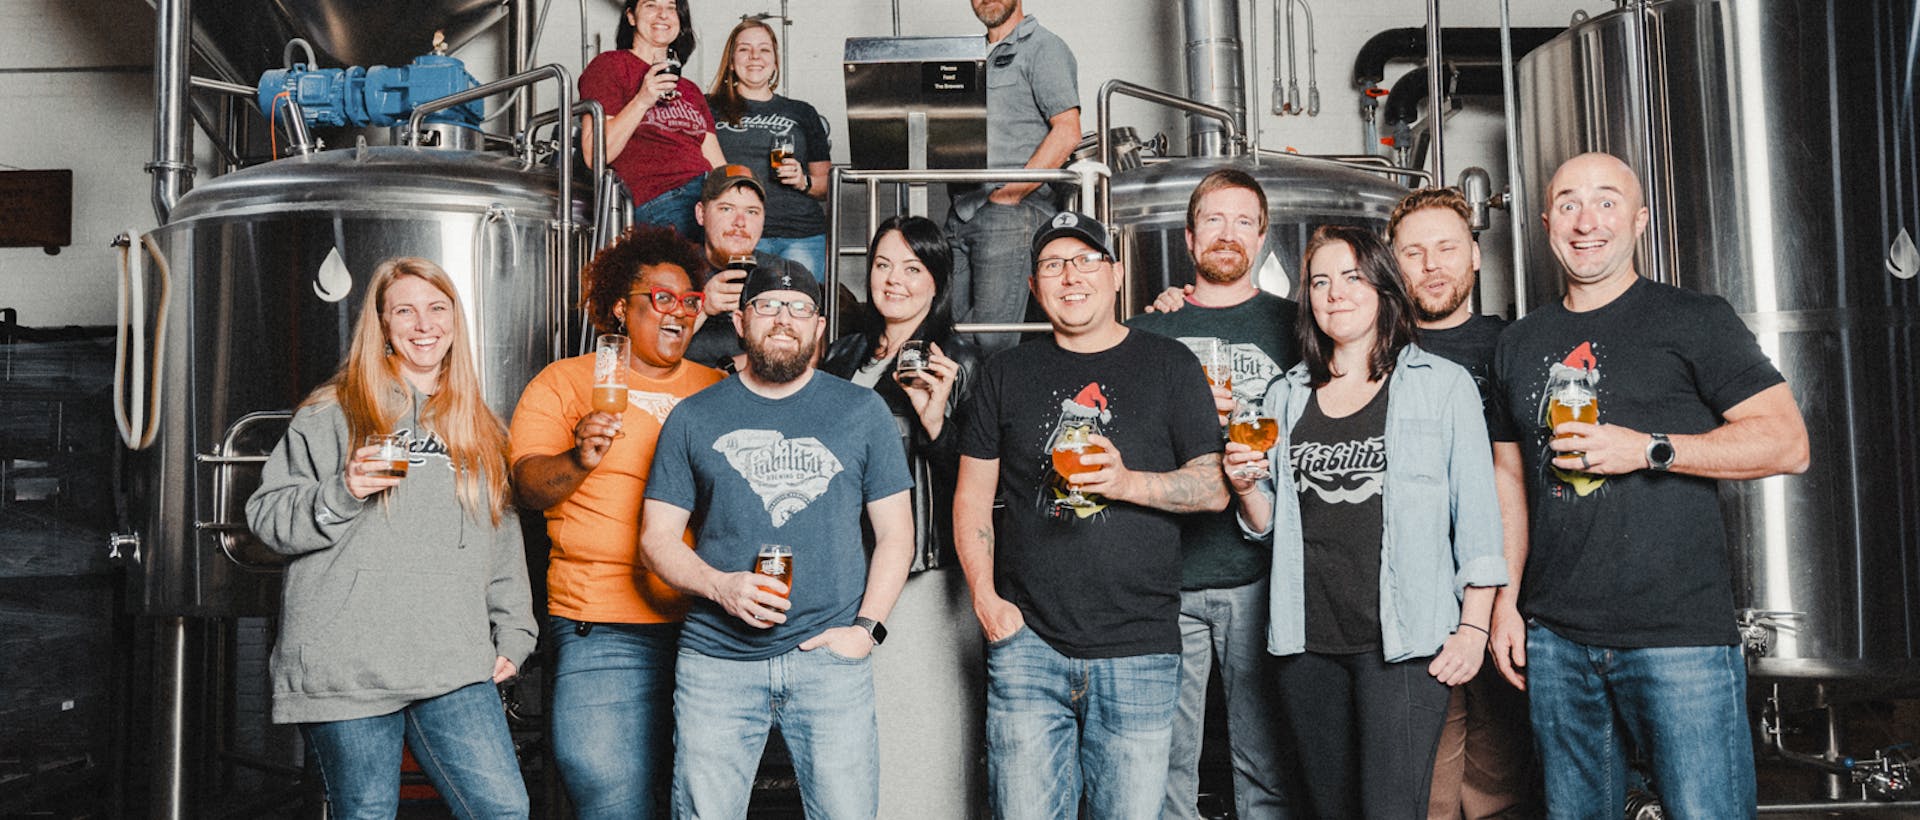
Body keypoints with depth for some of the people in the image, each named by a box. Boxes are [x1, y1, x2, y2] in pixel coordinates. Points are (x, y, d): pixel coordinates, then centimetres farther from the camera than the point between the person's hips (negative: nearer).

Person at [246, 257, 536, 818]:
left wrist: (512, 634, 13)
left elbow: (504, 540, 21)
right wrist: (341, 494, -14)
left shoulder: (479, 429, 18)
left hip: (454, 664, 3)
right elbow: (268, 516, 4)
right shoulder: (332, 415, 6)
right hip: (346, 665, -3)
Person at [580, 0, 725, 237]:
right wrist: (641, 101, -9)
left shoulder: (690, 91, 30)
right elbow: (594, 155, -1)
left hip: (709, 192, 7)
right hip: (658, 200, -6)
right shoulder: (609, 65, 10)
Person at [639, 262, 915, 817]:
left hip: (830, 657, 0)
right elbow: (657, 537, 7)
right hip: (716, 659, 1)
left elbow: (895, 534, 8)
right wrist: (720, 586, -11)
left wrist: (866, 628, -4)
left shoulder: (862, 412, 8)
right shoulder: (694, 418, 8)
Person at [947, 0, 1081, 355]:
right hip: (961, 212, 7)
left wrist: (1010, 193, -14)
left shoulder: (1044, 48, 1)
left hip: (1013, 215, -7)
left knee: (992, 342, -14)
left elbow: (1067, 133, -11)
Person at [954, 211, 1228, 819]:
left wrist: (1129, 483, -15)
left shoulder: (1170, 366, 7)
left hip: (1138, 653, -1)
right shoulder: (1006, 374, 10)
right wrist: (985, 597, -2)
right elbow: (972, 499, 11)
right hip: (1026, 645, 1)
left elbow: (1214, 488, 2)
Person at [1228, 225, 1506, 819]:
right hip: (1307, 637, 4)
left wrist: (1474, 625, -7)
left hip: (1403, 638, -4)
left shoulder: (1443, 384, 3)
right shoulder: (1286, 396, 14)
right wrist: (1246, 487, -3)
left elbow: (1477, 513, 0)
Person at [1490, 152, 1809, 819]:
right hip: (1555, 638, 4)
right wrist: (1504, 604, 9)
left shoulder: (1694, 321, 1)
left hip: (1680, 636, -4)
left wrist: (1648, 450, -15)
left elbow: (1788, 443, -4)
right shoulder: (1519, 345, 14)